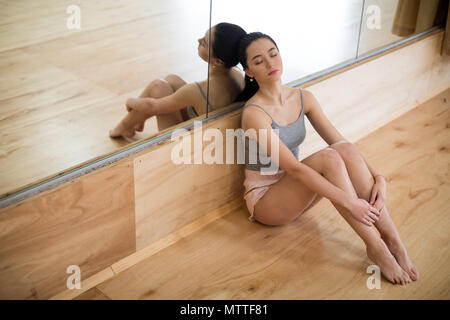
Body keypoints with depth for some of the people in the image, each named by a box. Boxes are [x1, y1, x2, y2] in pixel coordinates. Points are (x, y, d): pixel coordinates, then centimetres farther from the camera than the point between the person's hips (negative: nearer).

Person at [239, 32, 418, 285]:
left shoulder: (303, 98, 0)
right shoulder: (254, 113, -22)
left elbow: (339, 141, -1)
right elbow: (293, 168, -29)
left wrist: (378, 177, -16)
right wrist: (349, 203, -33)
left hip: (295, 192, 6)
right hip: (264, 198, -6)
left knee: (346, 150, -22)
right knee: (329, 158, -30)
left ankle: (393, 240, -25)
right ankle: (375, 247, -27)